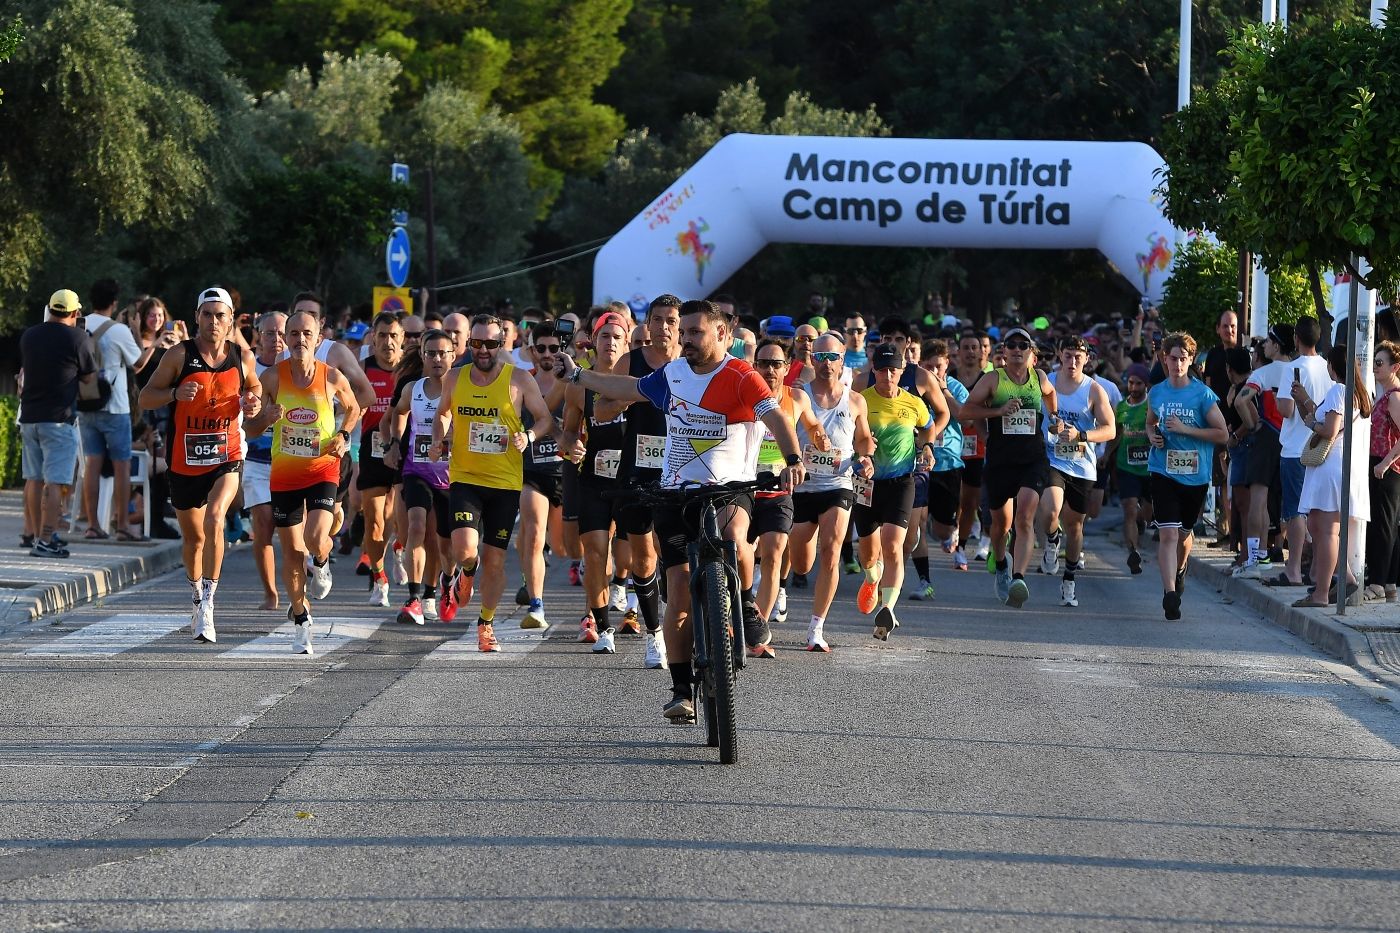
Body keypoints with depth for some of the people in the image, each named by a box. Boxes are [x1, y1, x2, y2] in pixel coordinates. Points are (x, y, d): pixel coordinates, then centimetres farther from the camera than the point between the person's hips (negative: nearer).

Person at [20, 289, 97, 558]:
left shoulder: (28, 336, 8)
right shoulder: (77, 338, -9)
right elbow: (90, 378, -1)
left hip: (29, 415, 6)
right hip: (59, 418, -6)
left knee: (34, 478, 17)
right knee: (53, 481, -8)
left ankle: (32, 533, 26)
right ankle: (45, 540, -14)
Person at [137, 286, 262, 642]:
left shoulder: (242, 357, 1)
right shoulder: (179, 355, -5)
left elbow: (255, 387, 21)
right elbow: (145, 398, -2)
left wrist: (254, 403, -2)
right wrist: (175, 393, -21)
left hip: (226, 457, -1)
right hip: (185, 462, 1)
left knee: (214, 519, -26)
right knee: (193, 538, 14)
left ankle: (208, 605, -24)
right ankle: (197, 600, 39)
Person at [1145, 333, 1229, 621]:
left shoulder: (1203, 395, -6)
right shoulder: (1156, 393, 5)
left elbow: (1222, 434, -8)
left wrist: (1185, 429, -16)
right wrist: (1152, 435, 1)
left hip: (1195, 475, -1)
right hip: (1164, 473, 1)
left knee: (1184, 533, 17)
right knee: (1168, 533, -14)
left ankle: (1180, 571, 47)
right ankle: (1170, 593, -19)